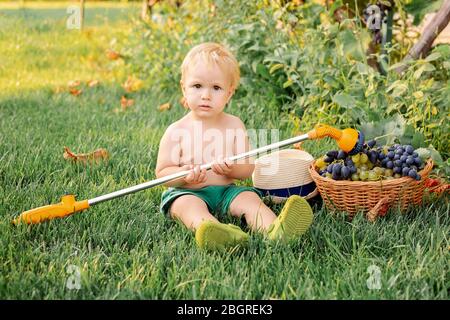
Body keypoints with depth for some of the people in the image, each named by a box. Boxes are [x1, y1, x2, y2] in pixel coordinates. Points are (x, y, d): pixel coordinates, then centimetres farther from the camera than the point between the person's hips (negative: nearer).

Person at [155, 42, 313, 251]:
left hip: (226, 191, 3)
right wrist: (184, 175, -23)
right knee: (190, 205, -34)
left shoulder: (234, 126, 4)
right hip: (187, 193, -3)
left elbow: (248, 168, 4)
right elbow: (162, 172, -2)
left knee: (249, 198, -23)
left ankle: (274, 229, -54)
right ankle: (216, 232, -68)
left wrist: (232, 168, -19)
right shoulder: (177, 131, -2)